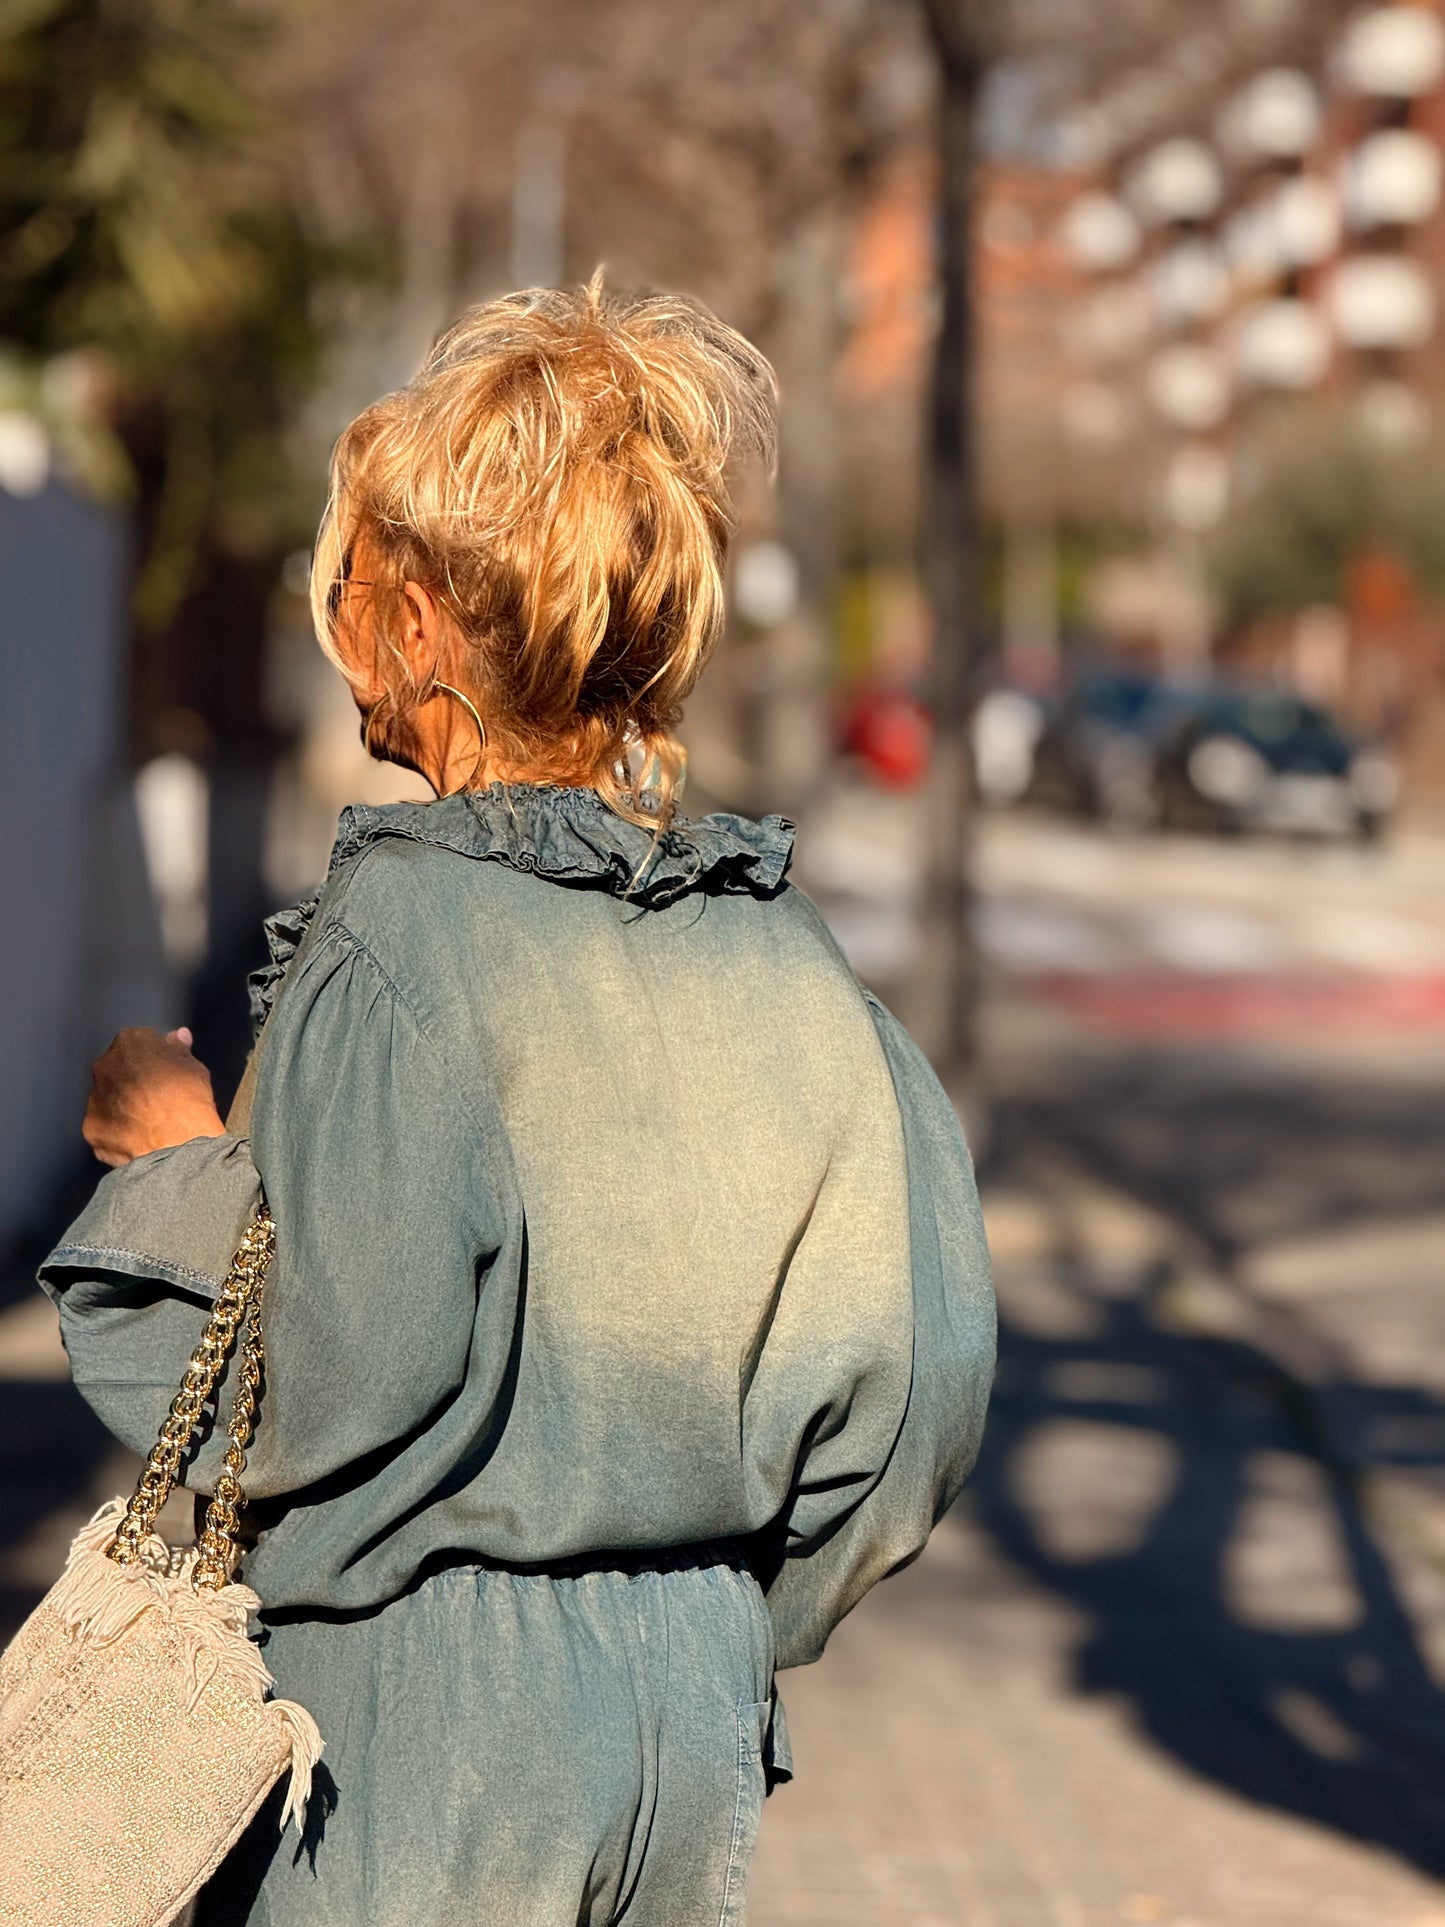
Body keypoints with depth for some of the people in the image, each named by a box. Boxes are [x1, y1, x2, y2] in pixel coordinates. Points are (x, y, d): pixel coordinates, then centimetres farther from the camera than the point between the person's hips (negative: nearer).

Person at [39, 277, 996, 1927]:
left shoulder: (395, 943, -16)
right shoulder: (776, 950, 1)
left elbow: (333, 1404, -20)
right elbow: (913, 1387, 3)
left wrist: (175, 1167, -5)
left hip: (415, 1741, -6)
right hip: (693, 1721, 6)